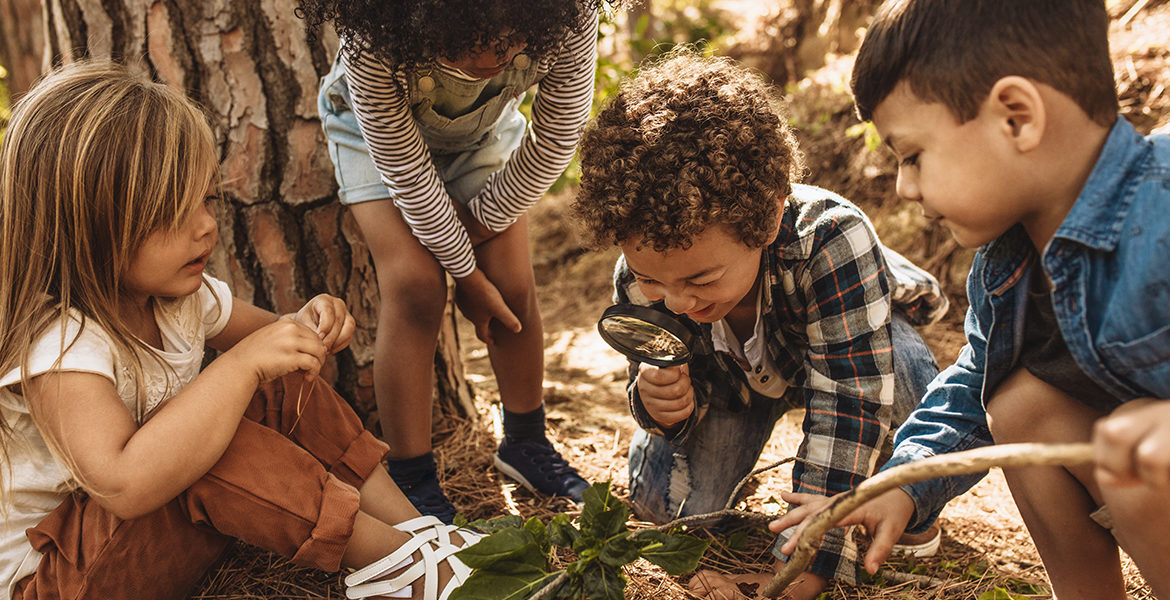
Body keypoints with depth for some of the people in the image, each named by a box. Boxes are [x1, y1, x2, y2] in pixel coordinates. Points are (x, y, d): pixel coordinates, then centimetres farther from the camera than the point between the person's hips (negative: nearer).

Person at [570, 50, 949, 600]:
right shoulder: (640, 278, -31)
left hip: (855, 339, -3)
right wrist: (663, 404, -43)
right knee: (663, 502, -15)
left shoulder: (829, 238, -46)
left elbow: (848, 405, -45)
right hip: (732, 373, 3)